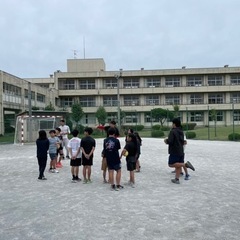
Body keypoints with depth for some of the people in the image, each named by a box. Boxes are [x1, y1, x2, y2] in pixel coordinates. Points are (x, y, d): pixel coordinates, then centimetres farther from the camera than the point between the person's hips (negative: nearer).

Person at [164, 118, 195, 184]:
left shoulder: (173, 131, -13)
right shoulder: (181, 132, 12)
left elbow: (170, 141, -22)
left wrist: (166, 141, 1)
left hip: (174, 151, -8)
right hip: (181, 151, 8)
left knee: (171, 164, -4)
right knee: (178, 165, 11)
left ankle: (185, 164, -17)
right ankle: (177, 179, 12)